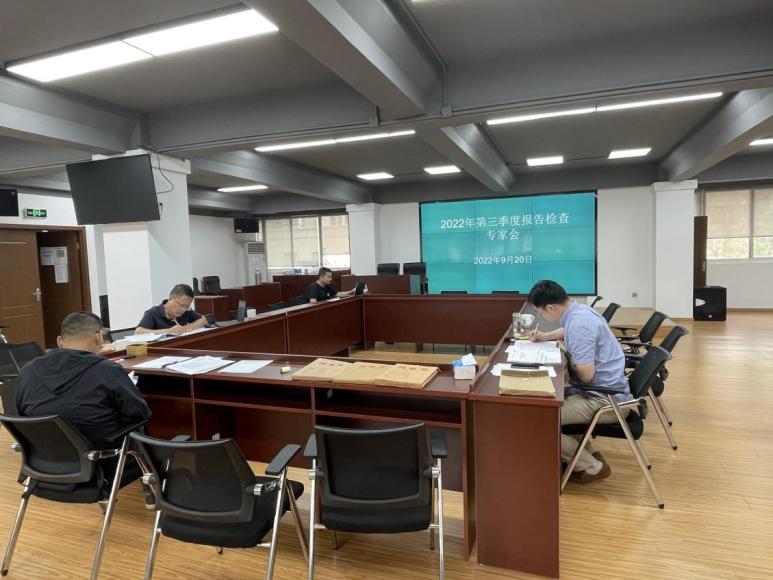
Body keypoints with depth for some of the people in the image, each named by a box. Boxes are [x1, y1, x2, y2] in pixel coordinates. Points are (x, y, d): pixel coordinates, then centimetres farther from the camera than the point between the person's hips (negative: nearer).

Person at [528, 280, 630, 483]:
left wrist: (567, 356, -9)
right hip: (604, 390, 10)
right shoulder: (579, 310, 5)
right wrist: (547, 336, 18)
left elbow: (586, 374, -26)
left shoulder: (578, 324, -25)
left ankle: (591, 467, 1)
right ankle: (588, 453, 20)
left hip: (605, 400, -10)